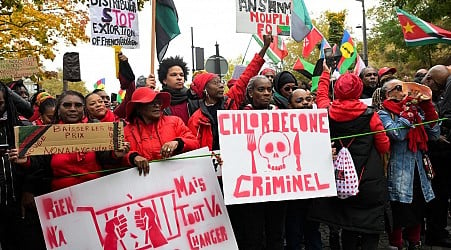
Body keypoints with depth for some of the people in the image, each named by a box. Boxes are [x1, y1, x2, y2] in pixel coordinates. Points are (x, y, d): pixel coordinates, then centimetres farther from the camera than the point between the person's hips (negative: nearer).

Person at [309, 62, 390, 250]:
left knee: (347, 226, 17)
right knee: (371, 227, 5)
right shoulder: (369, 115, -11)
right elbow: (384, 146, -3)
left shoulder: (328, 112, -5)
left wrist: (325, 73, 31)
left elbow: (321, 95, 19)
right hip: (369, 181, -4)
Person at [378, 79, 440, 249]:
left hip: (418, 172, 6)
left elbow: (434, 135, 7)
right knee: (398, 216, 3)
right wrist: (408, 109, -16)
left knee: (417, 213, 17)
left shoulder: (415, 110, 13)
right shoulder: (384, 114, -5)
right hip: (399, 175, -6)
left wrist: (427, 107, 0)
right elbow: (397, 134, -23)